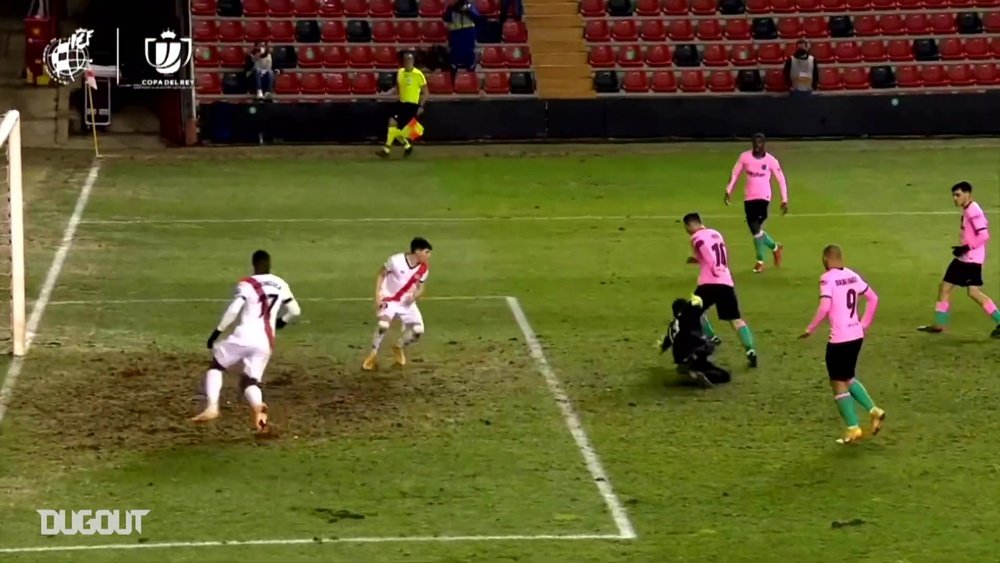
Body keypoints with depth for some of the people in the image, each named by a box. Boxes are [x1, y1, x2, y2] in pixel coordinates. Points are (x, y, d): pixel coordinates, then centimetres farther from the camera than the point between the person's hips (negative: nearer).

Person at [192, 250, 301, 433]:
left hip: (244, 336, -4)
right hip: (265, 342, 4)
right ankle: (258, 409, -20)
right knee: (249, 381, 13)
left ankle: (212, 407, -3)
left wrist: (217, 332, -7)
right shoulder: (281, 285, 12)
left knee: (216, 366, 17)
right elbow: (295, 311, 17)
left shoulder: (247, 284, -3)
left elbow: (233, 310, -13)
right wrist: (280, 322, 36)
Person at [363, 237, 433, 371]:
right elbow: (381, 275, -8)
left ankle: (399, 348, 20)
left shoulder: (423, 268, -7)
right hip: (389, 299, -5)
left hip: (407, 302, 5)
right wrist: (377, 296, -15)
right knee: (383, 325, -30)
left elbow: (420, 287, 6)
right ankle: (373, 355, -9)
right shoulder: (396, 261, -22)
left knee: (418, 330, -10)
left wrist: (415, 295, -18)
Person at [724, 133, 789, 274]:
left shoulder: (771, 160, -5)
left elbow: (781, 179, 2)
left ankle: (760, 261, -1)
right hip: (749, 197, 4)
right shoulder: (745, 157, 0)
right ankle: (775, 247, 32)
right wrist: (729, 191, 3)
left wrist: (784, 200, 1)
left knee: (756, 228, -15)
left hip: (763, 197, -4)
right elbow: (735, 174, 10)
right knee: (755, 229, 6)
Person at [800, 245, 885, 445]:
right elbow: (873, 298, 13)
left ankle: (853, 429, 4)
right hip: (857, 335, 7)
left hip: (839, 338, -7)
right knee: (848, 378, 25)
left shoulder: (827, 278, -12)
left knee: (838, 384, 5)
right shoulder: (852, 275, 8)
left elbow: (824, 307, -24)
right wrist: (865, 324, 21)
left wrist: (810, 328, -13)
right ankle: (874, 411, 13)